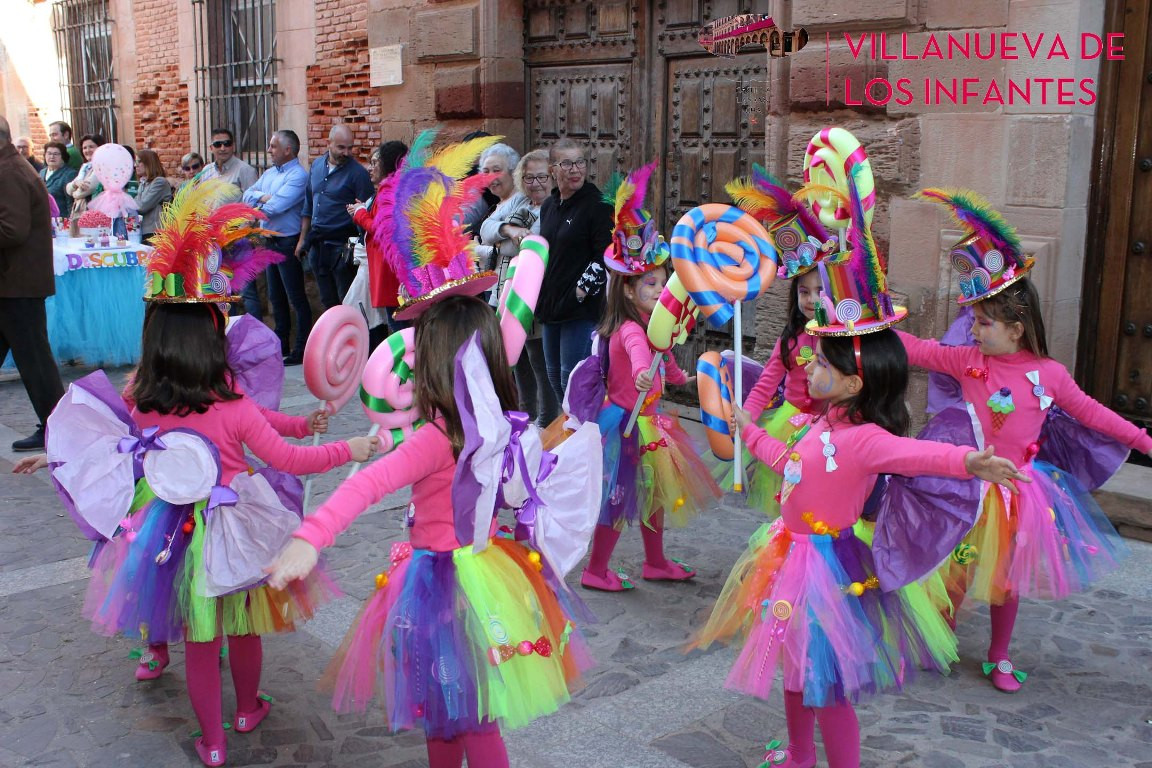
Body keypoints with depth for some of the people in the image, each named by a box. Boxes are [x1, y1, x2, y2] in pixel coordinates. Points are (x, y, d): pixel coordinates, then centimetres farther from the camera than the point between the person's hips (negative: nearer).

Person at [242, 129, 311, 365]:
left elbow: (276, 206, -23)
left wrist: (258, 206, -4)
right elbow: (247, 195, 8)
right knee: (276, 297, 16)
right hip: (270, 240, 9)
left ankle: (302, 350, 2)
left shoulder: (298, 176, -15)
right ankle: (281, 344, 27)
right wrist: (264, 197, -11)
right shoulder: (269, 173, 13)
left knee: (296, 297, -3)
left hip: (288, 242, -9)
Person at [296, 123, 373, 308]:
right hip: (317, 245, 6)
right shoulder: (317, 166, 9)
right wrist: (303, 240, 16)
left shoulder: (357, 173, -10)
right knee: (327, 301, 16)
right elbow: (308, 207, 16)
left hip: (342, 247, -6)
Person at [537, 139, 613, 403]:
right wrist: (540, 297, 17)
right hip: (552, 307, 8)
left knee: (572, 380, -8)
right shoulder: (548, 206, 14)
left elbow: (607, 255, -15)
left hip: (583, 309, -8)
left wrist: (583, 290, -18)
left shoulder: (598, 204, -9)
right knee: (555, 379, 15)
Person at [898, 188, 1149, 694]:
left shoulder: (1048, 373, -6)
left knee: (1006, 576, 14)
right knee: (955, 572, 7)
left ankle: (999, 657, 31)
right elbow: (918, 350, -7)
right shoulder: (968, 361, -7)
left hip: (1018, 487, 1)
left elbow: (1088, 411, 6)